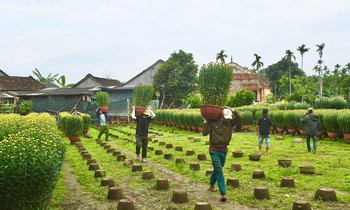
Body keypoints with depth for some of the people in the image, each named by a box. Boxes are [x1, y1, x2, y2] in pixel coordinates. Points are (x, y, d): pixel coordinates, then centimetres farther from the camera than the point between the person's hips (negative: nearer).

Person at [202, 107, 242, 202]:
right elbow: (204, 133, -15)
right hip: (214, 150, -4)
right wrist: (205, 122, -17)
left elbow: (240, 118, -16)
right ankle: (223, 193, -13)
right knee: (219, 170, -12)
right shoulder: (213, 122, -12)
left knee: (217, 169, 20)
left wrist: (232, 110, -15)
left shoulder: (230, 123, -2)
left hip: (224, 150, 5)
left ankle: (212, 185, 45)